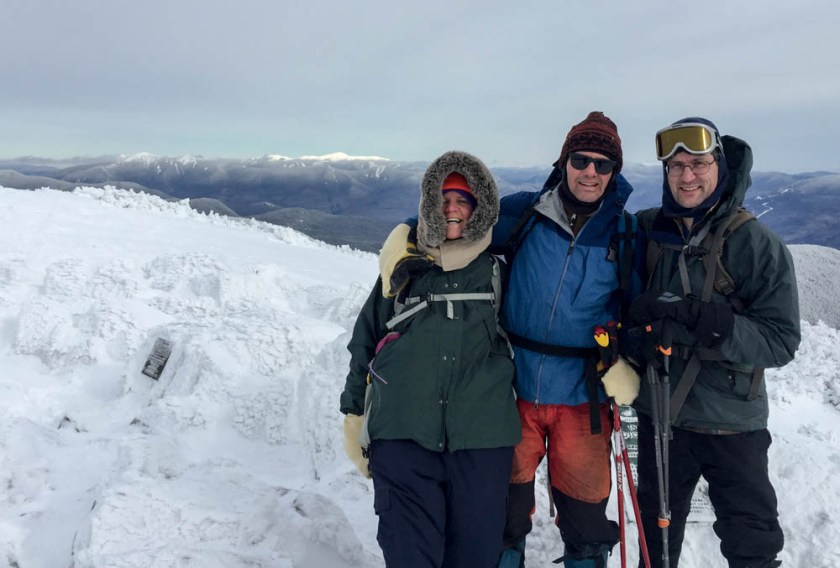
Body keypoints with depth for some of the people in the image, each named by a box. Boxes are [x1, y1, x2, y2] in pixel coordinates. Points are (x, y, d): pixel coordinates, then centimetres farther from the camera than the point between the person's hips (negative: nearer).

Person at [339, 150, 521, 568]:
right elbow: (365, 343, 13)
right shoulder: (403, 267, 8)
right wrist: (354, 414, 13)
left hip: (481, 440, 1)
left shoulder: (499, 269, 7)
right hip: (403, 438, 0)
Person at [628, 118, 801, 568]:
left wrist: (710, 321, -30)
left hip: (731, 423, -3)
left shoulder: (757, 245, -13)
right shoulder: (645, 231, -4)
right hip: (658, 414, 3)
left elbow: (781, 342, -17)